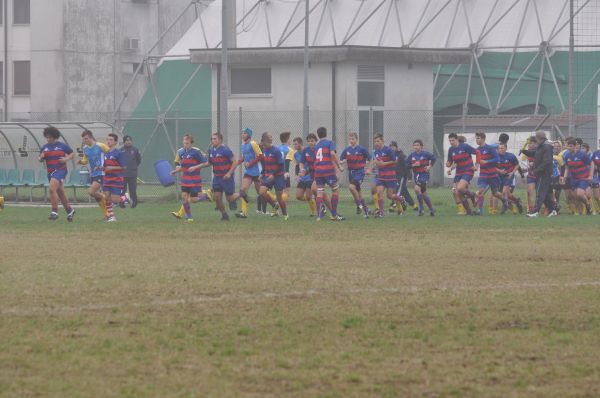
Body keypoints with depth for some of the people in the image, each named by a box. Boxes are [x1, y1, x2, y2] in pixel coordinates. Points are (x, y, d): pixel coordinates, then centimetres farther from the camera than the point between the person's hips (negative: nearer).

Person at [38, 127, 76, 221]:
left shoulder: (62, 146, -5)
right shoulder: (45, 147, 9)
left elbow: (73, 154, 4)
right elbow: (40, 159, 14)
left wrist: (66, 159, -13)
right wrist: (41, 157, -8)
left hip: (60, 170, -7)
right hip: (50, 172, 7)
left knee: (52, 189, -24)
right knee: (60, 192, 16)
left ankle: (55, 212, -20)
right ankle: (69, 210, 33)